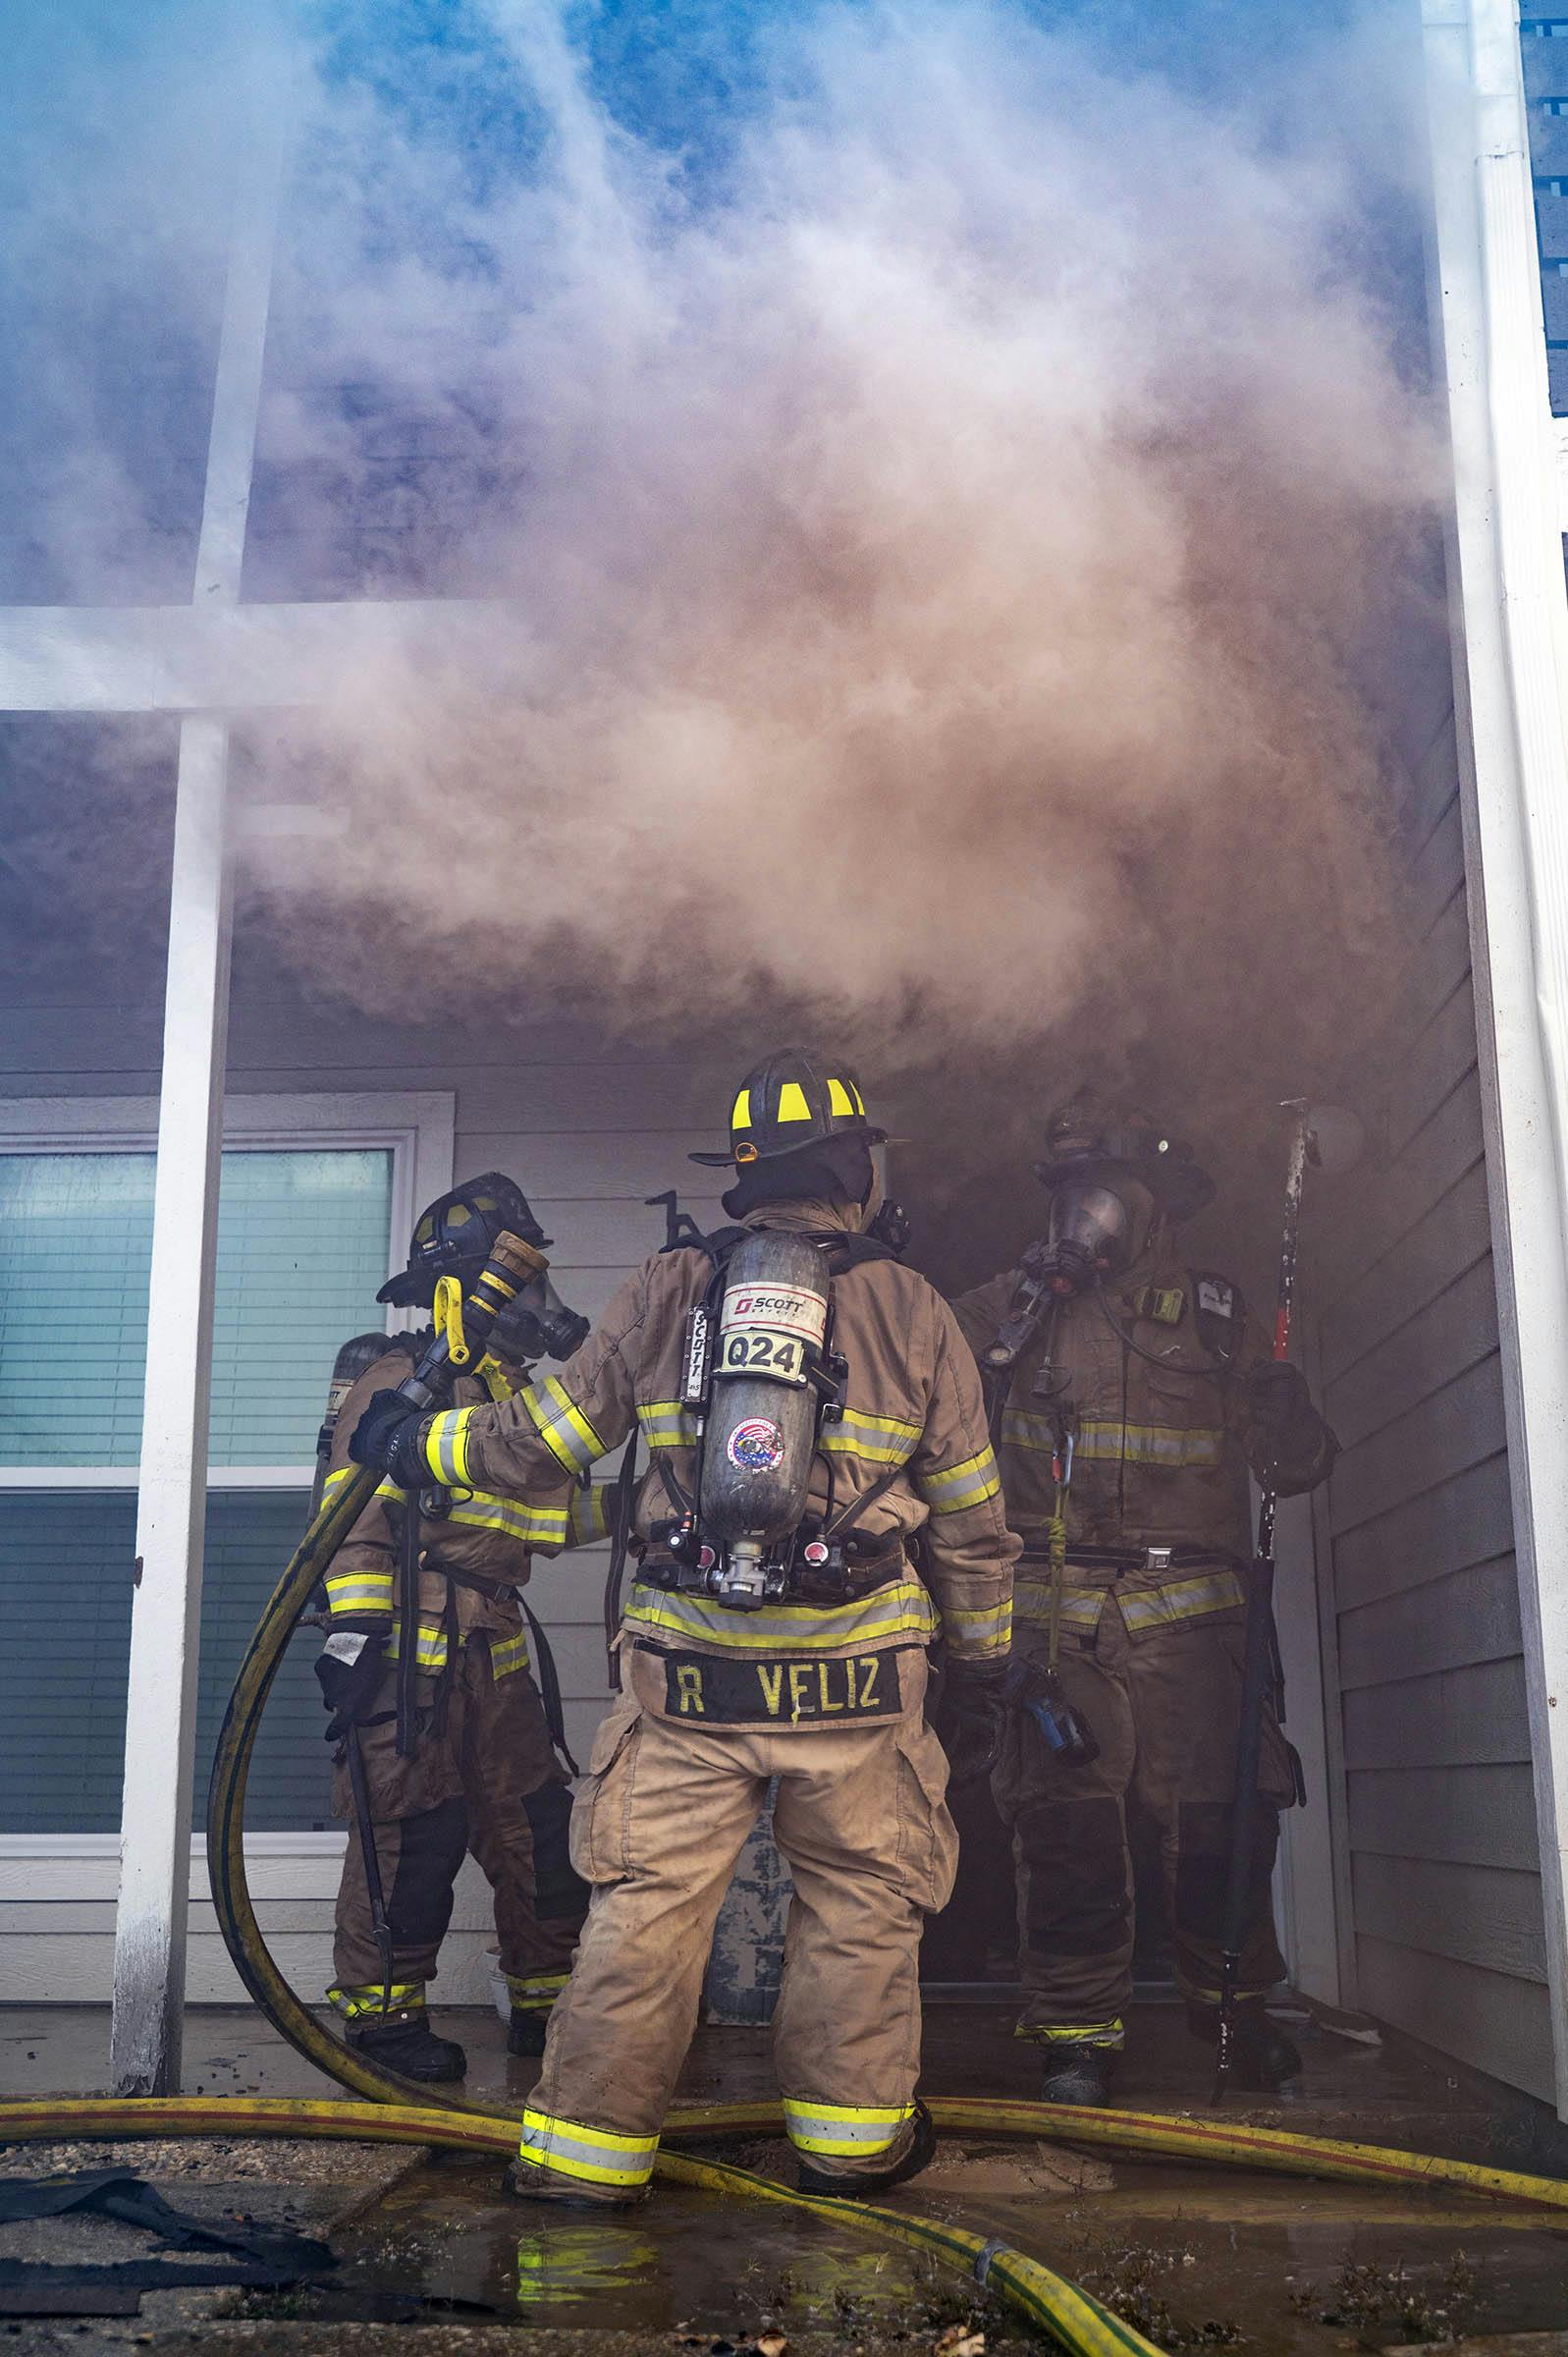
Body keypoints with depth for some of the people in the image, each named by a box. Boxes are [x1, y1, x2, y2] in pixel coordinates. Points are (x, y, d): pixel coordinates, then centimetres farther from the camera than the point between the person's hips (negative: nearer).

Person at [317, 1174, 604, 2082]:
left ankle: (551, 2005, 23)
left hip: (493, 1649, 9)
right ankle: (380, 2015, 11)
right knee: (412, 1830, -4)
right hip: (414, 1644, -9)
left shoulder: (513, 1392, 20)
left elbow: (552, 1511, 25)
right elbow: (357, 1518, -13)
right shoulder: (402, 1380, -7)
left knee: (540, 1828, 11)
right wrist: (357, 1632, -20)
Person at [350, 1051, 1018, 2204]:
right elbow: (970, 1516, 7)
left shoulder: (666, 1291, 4)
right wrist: (985, 1654, 21)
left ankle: (590, 2144, 15)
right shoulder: (913, 1308, 2)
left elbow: (542, 1440, 7)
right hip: (854, 1673, -1)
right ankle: (852, 2134, 25)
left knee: (647, 1901, 8)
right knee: (859, 1899, 14)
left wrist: (416, 1444, 24)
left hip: (689, 1665, 1)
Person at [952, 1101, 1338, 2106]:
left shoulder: (1218, 1317, 10)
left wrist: (1288, 1412, -11)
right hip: (1058, 1618, 0)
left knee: (1217, 1815, 0)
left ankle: (1233, 2002, 23)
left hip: (1186, 1615, 0)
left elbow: (1300, 1460, 10)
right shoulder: (1020, 1305, 11)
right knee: (1067, 1824, -2)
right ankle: (1077, 2030, 10)